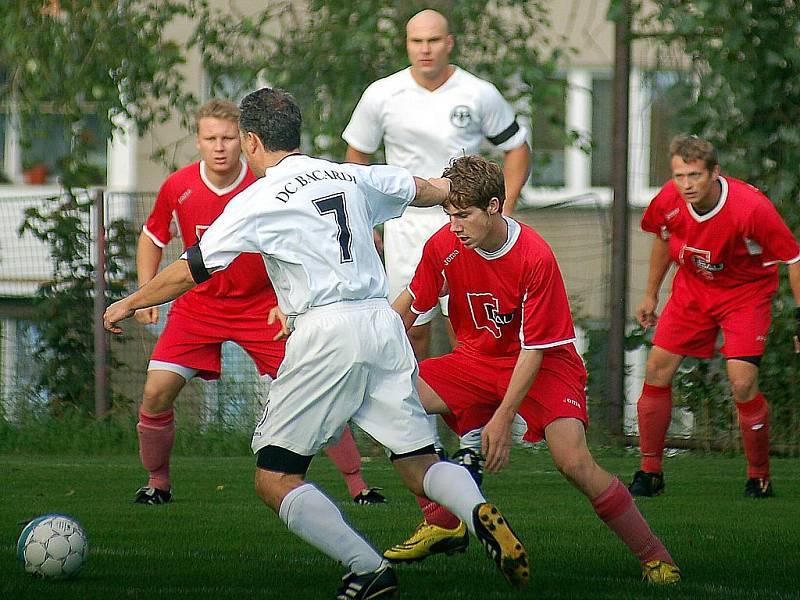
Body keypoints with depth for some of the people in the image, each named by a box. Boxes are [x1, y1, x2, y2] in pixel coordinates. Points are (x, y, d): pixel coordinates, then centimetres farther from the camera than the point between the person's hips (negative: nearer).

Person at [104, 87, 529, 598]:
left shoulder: (260, 200, -1)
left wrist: (128, 305, 16)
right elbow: (422, 189, 32)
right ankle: (478, 512, -26)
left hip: (326, 333, -6)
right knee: (420, 464, 7)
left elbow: (190, 271, 1)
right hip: (383, 322, 6)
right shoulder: (351, 177, 15)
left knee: (276, 478, 1)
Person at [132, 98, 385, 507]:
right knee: (157, 392, -11)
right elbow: (152, 239, 9)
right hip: (197, 304, 2)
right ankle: (157, 483, 12)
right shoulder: (178, 187, -9)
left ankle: (357, 485, 3)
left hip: (263, 305, -2)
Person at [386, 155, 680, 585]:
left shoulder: (536, 257, -25)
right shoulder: (444, 246, -12)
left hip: (547, 364, -5)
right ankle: (443, 523, -2)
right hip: (477, 359, 5)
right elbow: (411, 303, 7)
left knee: (573, 460, -26)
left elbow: (534, 348, -21)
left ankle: (655, 558, -11)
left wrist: (502, 419, -25)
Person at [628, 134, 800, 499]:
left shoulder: (750, 208, -32)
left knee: (742, 383, -17)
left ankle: (759, 478, 4)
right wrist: (651, 295, 14)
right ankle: (650, 472, 10)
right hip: (692, 287, 4)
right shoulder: (668, 201, -18)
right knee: (657, 368, -4)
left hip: (746, 291, -4)